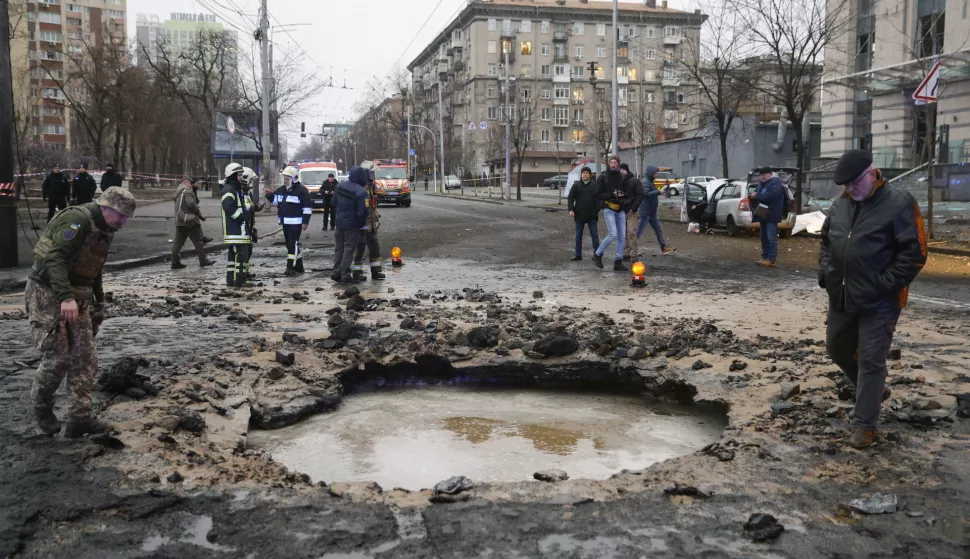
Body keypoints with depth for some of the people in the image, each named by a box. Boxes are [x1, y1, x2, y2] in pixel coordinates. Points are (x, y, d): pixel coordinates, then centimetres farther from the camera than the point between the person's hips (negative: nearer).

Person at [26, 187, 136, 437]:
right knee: (57, 357, -6)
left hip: (78, 297, 9)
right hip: (49, 294, -9)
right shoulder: (77, 219, -18)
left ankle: (80, 418, 3)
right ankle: (41, 406, 20)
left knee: (85, 358, 1)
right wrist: (66, 297, -39)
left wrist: (99, 303, 24)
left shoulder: (104, 230, 12)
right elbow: (55, 258, -29)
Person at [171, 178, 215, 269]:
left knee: (178, 242, 8)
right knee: (198, 241, 1)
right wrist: (200, 215, -17)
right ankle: (203, 261, 6)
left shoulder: (179, 191, 17)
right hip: (190, 221, -9)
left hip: (179, 221, 9)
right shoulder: (187, 191, -13)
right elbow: (191, 204, -25)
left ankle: (175, 262, 9)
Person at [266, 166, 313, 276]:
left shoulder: (301, 190, -10)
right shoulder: (281, 189, 13)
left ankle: (291, 267, -9)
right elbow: (275, 200, 26)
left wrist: (305, 222, -15)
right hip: (285, 222, 8)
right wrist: (269, 194, 5)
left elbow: (307, 207, -11)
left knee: (293, 244, -11)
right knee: (290, 244, 12)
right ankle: (298, 267, 22)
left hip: (296, 223, -8)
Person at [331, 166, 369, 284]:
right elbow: (362, 212, -22)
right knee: (349, 250, 2)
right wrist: (362, 223, -6)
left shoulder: (340, 186, 0)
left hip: (339, 222, 7)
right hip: (352, 224, -6)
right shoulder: (361, 192, -23)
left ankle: (336, 273, 21)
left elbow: (334, 202, 10)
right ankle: (345, 276, 6)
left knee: (339, 248, 16)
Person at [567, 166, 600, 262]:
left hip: (592, 215, -1)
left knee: (594, 235, 2)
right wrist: (571, 209, -12)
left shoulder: (594, 186, 1)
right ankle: (578, 255, 15)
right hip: (579, 214, 2)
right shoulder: (576, 185, 3)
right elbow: (570, 198, 0)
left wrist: (597, 210, -9)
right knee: (578, 235, 7)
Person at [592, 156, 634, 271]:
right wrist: (611, 195, -18)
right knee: (613, 234, -15)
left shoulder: (622, 177, 9)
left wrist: (622, 195, -13)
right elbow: (598, 195, -6)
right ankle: (597, 254, 3)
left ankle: (618, 262, 9)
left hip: (620, 210, 5)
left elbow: (630, 193, 9)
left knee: (622, 237, 2)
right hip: (609, 209, -5)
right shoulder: (603, 177, -2)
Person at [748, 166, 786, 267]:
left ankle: (771, 260, -9)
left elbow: (770, 196, -25)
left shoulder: (775, 183, -12)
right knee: (764, 238, 12)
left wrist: (756, 196, -19)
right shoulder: (763, 183, 17)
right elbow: (760, 194, 21)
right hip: (763, 214, 10)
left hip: (771, 215, -10)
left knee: (771, 238, -9)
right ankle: (765, 257, 17)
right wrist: (753, 196, -2)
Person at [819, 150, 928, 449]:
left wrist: (884, 284, -19)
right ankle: (873, 391, 41)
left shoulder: (899, 203, -12)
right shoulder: (840, 204, 6)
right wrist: (825, 270, 4)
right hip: (841, 298, 7)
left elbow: (915, 253, -13)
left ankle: (864, 424, 11)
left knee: (871, 360, -1)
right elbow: (826, 241, 20)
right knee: (837, 348, 18)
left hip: (879, 303, -7)